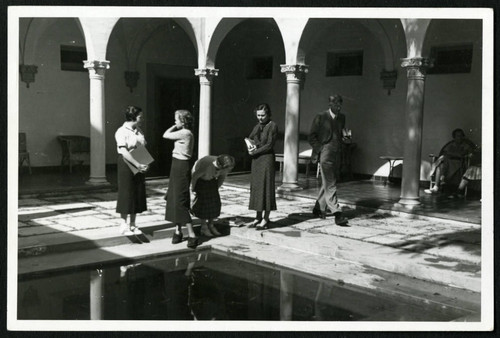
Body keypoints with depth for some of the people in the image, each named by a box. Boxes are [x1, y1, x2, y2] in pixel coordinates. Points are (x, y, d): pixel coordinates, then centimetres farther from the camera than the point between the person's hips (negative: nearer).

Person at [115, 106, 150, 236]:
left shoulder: (138, 131, 10)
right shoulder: (121, 131, -12)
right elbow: (124, 151, -19)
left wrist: (144, 164, -3)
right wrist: (138, 165, -23)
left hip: (139, 165, 7)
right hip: (126, 163, -7)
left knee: (138, 193, 8)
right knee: (126, 193, -1)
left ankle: (132, 224, 18)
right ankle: (124, 225, 10)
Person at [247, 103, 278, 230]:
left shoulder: (272, 126, -6)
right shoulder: (257, 127, 15)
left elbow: (269, 145, -12)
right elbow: (249, 139, 19)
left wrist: (255, 151, -11)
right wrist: (251, 146, -3)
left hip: (267, 158, -7)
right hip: (256, 159, 7)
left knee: (266, 187, -5)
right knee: (256, 187, 6)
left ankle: (266, 219, 0)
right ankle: (258, 217, 13)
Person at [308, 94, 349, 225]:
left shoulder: (341, 117, 13)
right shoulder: (320, 117, -5)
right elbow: (312, 137, -2)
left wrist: (346, 137, 7)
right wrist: (320, 150, -9)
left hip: (336, 155, 6)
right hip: (325, 155, -6)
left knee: (327, 184, 13)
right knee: (330, 185, -11)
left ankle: (319, 208, 28)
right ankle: (337, 214, -16)